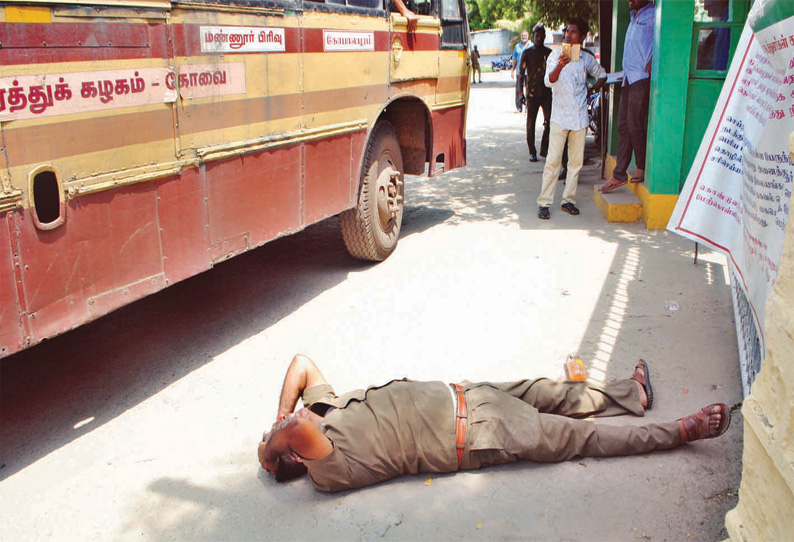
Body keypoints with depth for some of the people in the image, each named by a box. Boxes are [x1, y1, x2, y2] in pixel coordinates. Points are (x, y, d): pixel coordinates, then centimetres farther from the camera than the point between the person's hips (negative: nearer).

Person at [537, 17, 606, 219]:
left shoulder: (587, 58, 7)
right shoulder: (556, 55, -3)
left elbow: (602, 75, 25)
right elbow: (549, 81, -21)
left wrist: (593, 90, 8)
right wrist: (560, 66, -40)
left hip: (580, 117, 4)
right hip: (560, 116, -4)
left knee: (576, 160, 6)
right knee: (553, 160, -7)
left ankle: (568, 200, 16)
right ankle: (544, 203, -2)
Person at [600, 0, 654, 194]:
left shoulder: (653, 15, -6)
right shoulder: (634, 18, 22)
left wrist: (652, 62, -21)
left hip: (642, 78, -9)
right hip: (628, 78, 9)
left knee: (635, 125, -8)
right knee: (623, 125, 7)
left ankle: (642, 168, 7)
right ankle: (619, 174, 10)